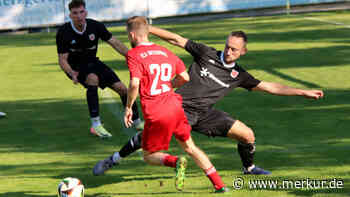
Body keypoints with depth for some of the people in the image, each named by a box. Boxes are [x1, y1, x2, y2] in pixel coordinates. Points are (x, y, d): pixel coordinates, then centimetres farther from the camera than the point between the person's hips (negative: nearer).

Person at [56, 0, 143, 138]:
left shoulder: (95, 26, -16)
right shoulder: (64, 33, -22)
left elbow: (115, 43, -8)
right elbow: (62, 59, -20)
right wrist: (72, 74, -39)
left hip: (92, 62, 4)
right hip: (75, 67, -4)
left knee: (122, 88, -2)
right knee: (93, 78, -37)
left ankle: (137, 122, 22)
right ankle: (95, 124, -35)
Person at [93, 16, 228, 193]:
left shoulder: (133, 54, -6)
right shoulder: (166, 52, 13)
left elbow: (134, 84, -18)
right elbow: (185, 77, 14)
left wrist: (128, 107, -5)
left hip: (155, 115, -5)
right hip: (175, 107, 5)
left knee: (149, 156, 12)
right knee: (190, 147, 19)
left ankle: (176, 162, -18)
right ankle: (219, 185, 12)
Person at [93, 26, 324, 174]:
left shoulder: (239, 75, 5)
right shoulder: (207, 53, -4)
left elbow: (269, 87, 8)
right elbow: (177, 39, -4)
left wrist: (303, 92, 5)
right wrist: (146, 28, -8)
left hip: (205, 114, 4)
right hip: (181, 107, -3)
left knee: (247, 135, -3)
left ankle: (249, 167, 26)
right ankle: (115, 159, 4)